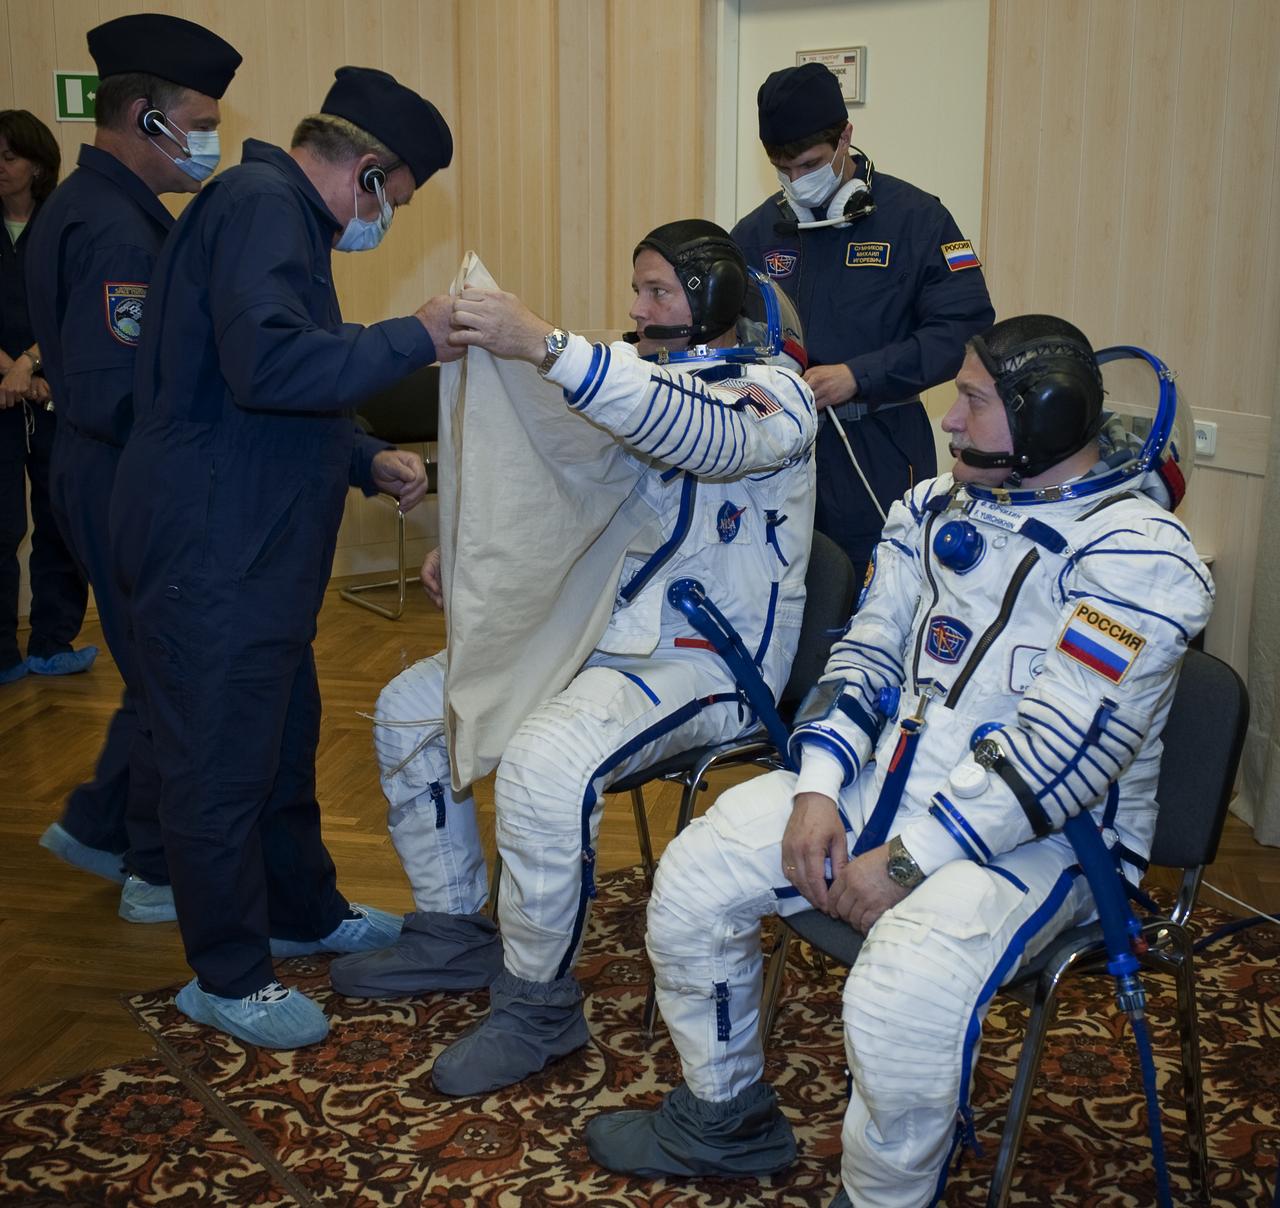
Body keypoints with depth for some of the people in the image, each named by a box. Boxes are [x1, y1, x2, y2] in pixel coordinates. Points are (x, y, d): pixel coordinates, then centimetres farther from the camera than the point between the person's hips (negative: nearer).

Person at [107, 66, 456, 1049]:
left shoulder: (286, 217, 19)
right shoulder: (261, 204, -15)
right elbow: (266, 365, -30)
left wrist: (370, 461, 11)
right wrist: (414, 338, -22)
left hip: (257, 552, 11)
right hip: (212, 552, -11)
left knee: (285, 739, 21)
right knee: (222, 764, 2)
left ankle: (305, 913, 38)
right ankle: (228, 977, 16)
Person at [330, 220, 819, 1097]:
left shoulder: (772, 392, -9)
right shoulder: (644, 381, 17)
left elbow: (700, 437, -35)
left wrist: (546, 345, -44)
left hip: (704, 662, -9)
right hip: (600, 635, 9)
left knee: (543, 766, -33)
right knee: (411, 706, 5)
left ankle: (539, 1003, -11)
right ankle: (453, 934, 18)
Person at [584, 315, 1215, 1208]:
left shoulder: (1138, 555, -16)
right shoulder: (938, 506, 8)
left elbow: (1061, 751, -23)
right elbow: (868, 651, 10)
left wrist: (905, 862, -22)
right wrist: (819, 789, -5)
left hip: (1045, 835, -7)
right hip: (888, 779, 7)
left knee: (903, 1000, -33)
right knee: (694, 875, -2)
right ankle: (727, 1118, 20)